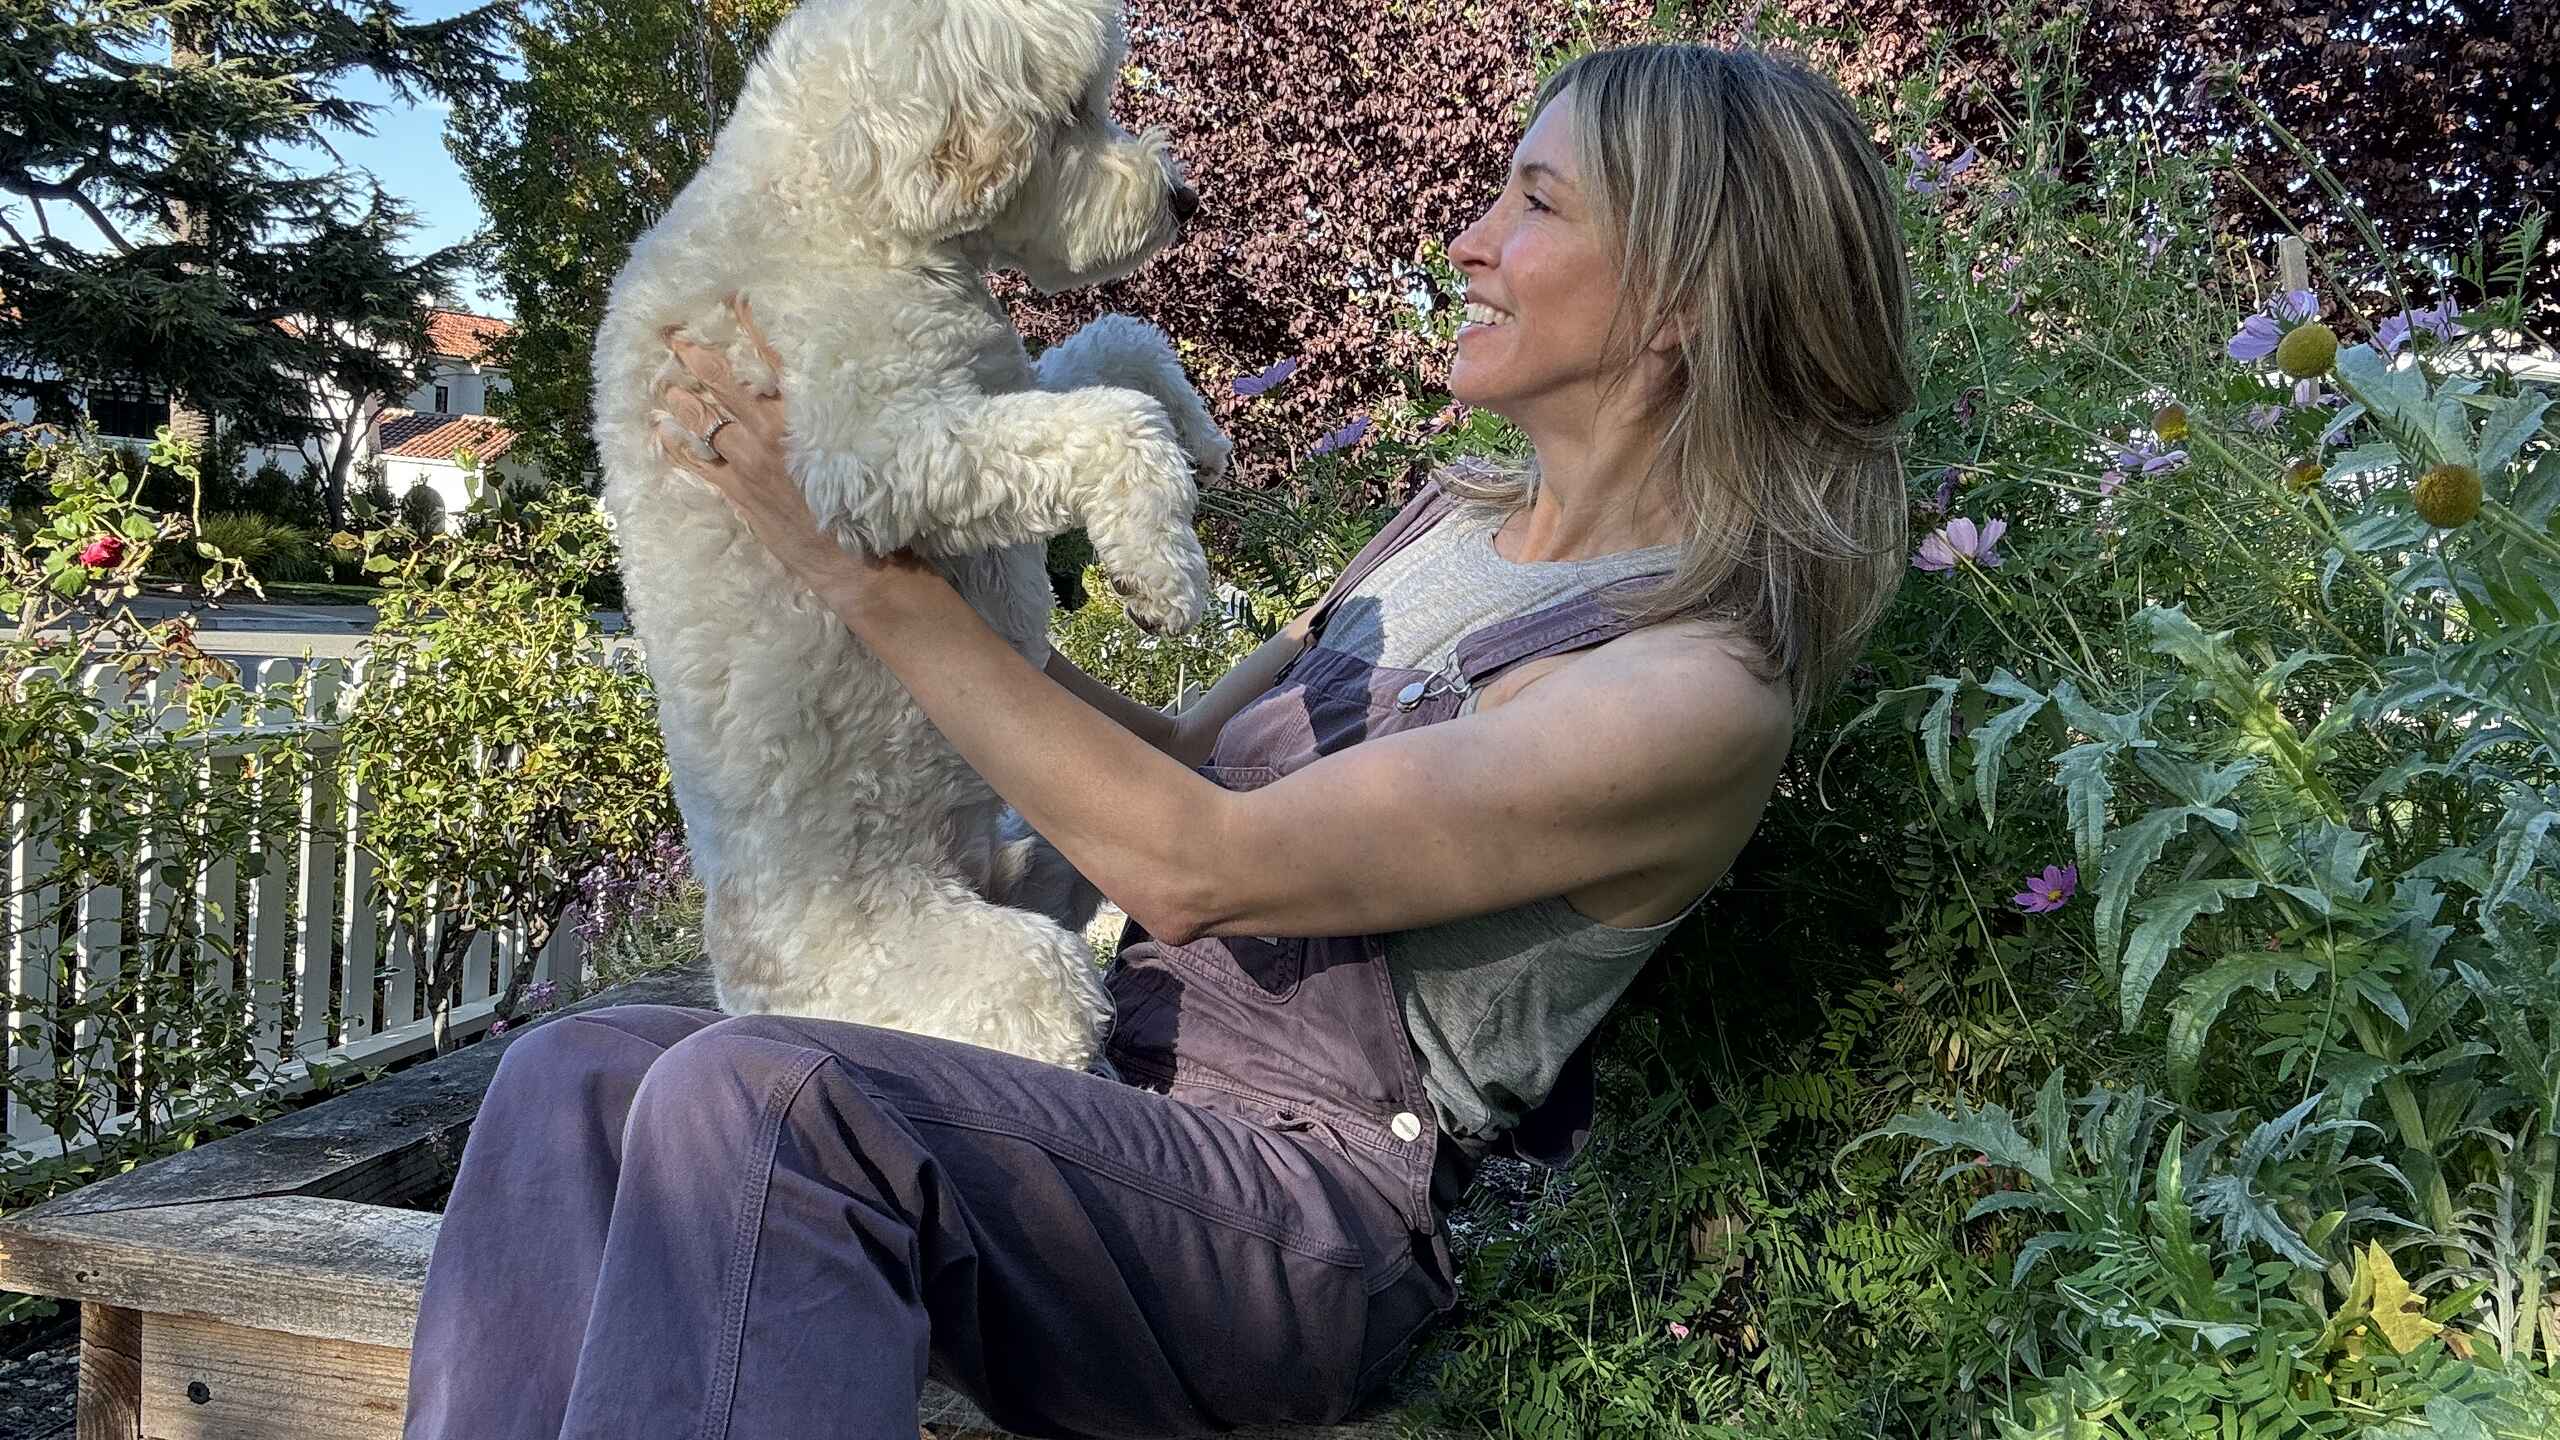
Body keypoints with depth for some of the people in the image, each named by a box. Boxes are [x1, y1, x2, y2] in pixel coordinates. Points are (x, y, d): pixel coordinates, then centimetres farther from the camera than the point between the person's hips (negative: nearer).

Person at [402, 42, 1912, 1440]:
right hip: (1113, 1084, 8)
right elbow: (1190, 758, 18)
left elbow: (1193, 864, -19)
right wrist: (963, 569, 12)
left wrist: (870, 571, -14)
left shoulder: (1703, 688, -15)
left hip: (1306, 1212, -8)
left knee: (757, 1100, -30)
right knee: (577, 1073, -8)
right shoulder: (1460, 518, 13)